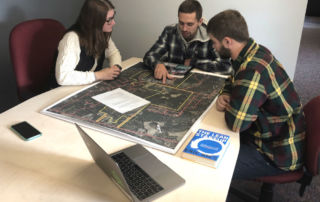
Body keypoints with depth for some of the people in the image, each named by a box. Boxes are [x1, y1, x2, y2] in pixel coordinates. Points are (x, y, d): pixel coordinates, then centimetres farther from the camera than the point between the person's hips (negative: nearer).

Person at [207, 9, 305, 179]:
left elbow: (235, 123, -30)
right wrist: (225, 95, -4)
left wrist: (228, 106, -10)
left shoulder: (253, 70, -32)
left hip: (280, 154, -9)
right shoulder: (256, 51, -3)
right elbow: (233, 81, 17)